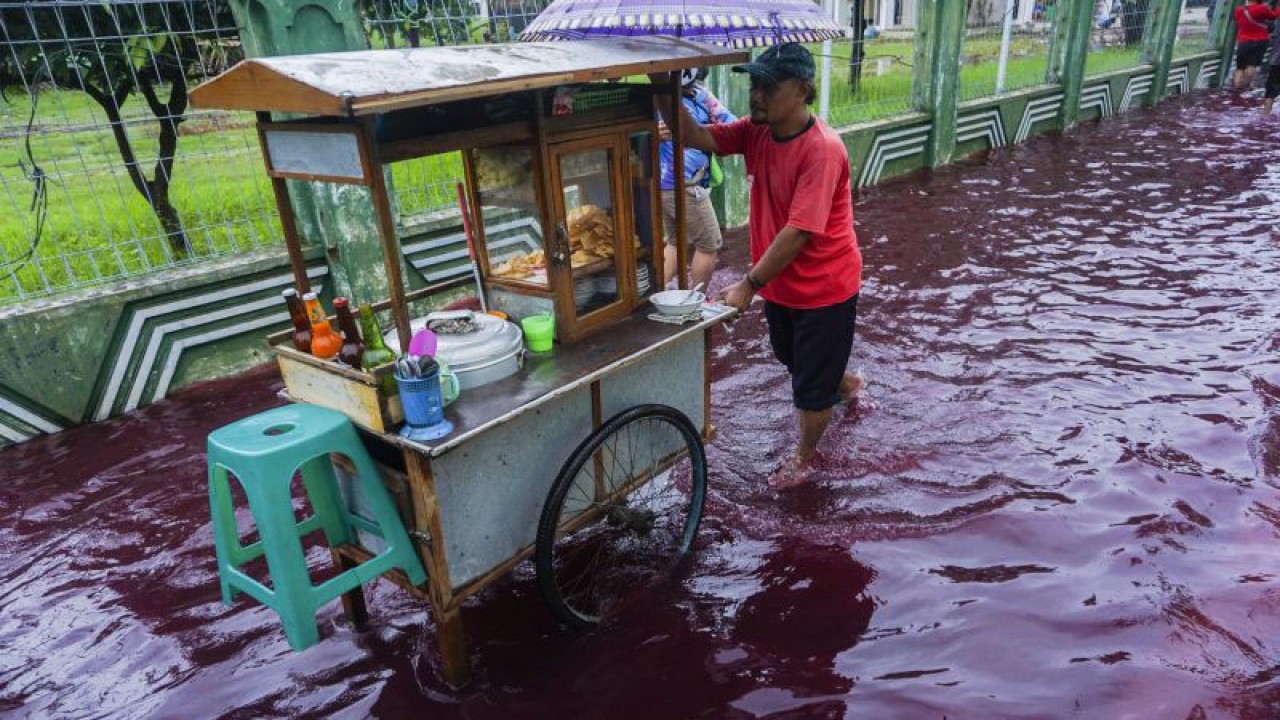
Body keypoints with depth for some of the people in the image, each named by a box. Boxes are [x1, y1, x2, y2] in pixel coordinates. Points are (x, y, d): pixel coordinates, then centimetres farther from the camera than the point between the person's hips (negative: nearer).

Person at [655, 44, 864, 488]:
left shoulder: (822, 149, -27)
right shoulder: (756, 131, -5)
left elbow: (799, 232, -30)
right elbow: (696, 137, -14)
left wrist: (748, 285, -28)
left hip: (824, 288, -8)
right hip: (780, 282, 8)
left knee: (812, 383, 10)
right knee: (793, 358, 30)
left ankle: (804, 456, 35)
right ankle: (845, 383, 61)